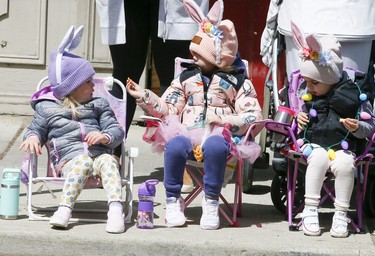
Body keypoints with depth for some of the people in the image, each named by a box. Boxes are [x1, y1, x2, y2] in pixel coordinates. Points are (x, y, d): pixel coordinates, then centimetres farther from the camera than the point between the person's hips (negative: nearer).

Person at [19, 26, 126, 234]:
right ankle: (64, 208, -47)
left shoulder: (97, 106, 22)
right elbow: (36, 128, 19)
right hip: (69, 158, -2)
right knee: (84, 162, -37)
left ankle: (115, 209, -50)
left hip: (100, 153, 2)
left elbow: (117, 130, 15)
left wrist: (105, 137, -8)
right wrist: (32, 137, -6)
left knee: (108, 161, -33)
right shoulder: (47, 108, 15)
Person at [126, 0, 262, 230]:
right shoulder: (187, 77, 18)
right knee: (175, 146, -34)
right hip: (186, 133, 2)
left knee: (214, 146, -39)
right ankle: (173, 200, -14)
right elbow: (167, 109, 13)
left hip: (218, 134, -2)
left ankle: (211, 202, -22)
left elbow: (253, 116, 0)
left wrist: (224, 118, -14)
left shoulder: (238, 81, 8)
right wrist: (144, 97, -1)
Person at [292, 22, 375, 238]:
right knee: (319, 158, -32)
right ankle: (310, 210, -26)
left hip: (343, 147, -2)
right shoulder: (308, 95, 6)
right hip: (314, 144, 2)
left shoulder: (355, 94, -6)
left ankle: (341, 214, -18)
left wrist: (358, 127, -22)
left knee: (345, 163, -33)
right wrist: (300, 120, 0)